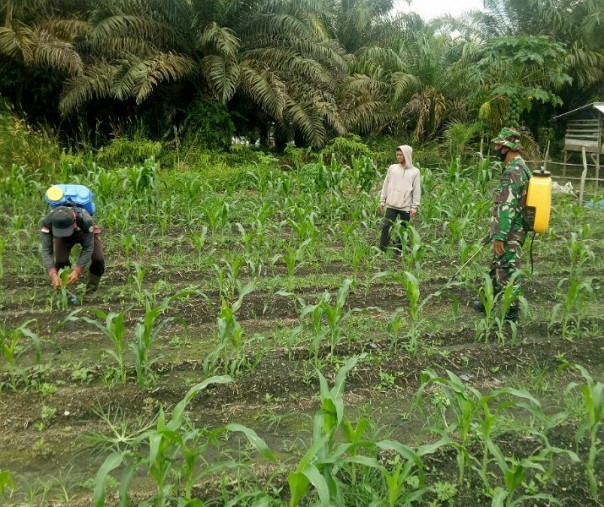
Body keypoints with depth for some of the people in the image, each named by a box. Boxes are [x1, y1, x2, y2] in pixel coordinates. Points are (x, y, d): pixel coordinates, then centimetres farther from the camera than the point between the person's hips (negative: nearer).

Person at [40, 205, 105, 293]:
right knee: (60, 262, -23)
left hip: (87, 233, -1)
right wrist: (53, 275, -50)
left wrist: (76, 271, -45)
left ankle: (91, 292, 2)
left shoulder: (85, 220, -45)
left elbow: (87, 248, -36)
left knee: (98, 260, -22)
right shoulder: (47, 221, -40)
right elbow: (46, 250, -38)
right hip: (63, 238, 1)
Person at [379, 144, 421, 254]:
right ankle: (382, 250, 2)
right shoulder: (392, 168, 6)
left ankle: (399, 251, 17)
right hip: (391, 205, 1)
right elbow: (385, 185, 10)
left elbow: (417, 191, 1)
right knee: (386, 226, -5)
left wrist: (414, 207, -4)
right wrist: (382, 201, 6)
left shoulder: (415, 171, 1)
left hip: (406, 207, -1)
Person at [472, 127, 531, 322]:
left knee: (507, 271, -1)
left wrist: (499, 236, -24)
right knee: (497, 268, 19)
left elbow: (507, 207, -25)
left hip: (509, 233, -10)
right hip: (514, 230, 10)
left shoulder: (513, 171, -20)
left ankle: (511, 312, 9)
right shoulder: (520, 167, 13)